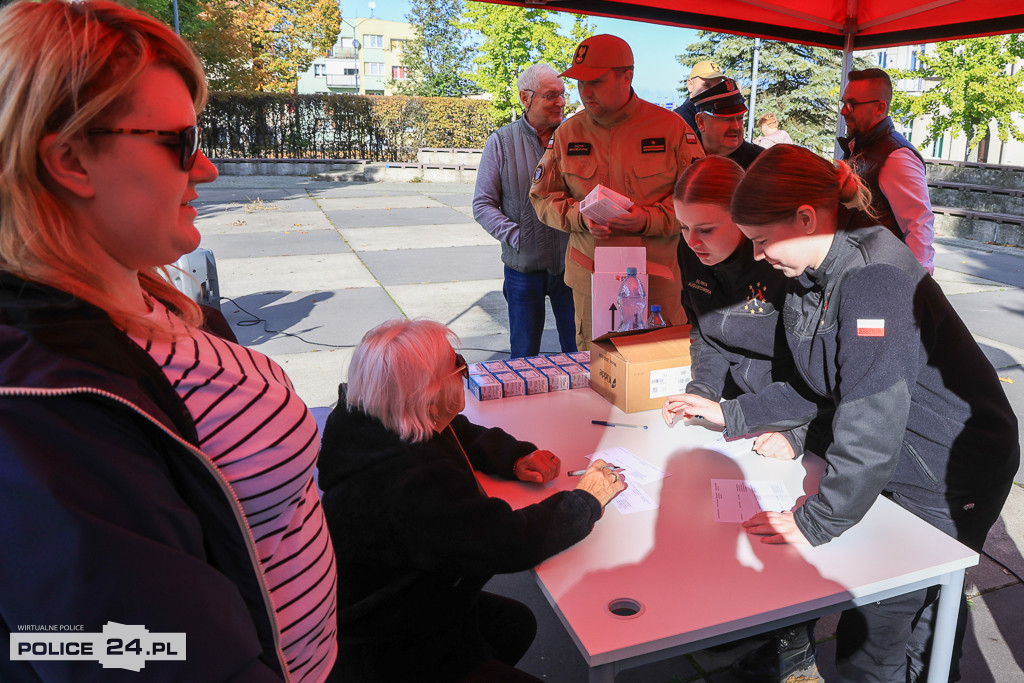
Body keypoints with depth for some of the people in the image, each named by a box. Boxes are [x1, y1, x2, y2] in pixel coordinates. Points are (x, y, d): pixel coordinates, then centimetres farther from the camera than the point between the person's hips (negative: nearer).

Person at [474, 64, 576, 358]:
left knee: (578, 350, 8)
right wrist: (516, 236, -12)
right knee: (524, 355, 11)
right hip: (523, 267, 0)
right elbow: (483, 204, 0)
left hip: (571, 264, 1)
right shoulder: (502, 141, 0)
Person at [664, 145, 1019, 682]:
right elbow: (814, 386, 10)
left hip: (953, 477, -8)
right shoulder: (812, 279, 1)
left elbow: (872, 421, -33)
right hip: (898, 467, 8)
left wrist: (818, 519, -29)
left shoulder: (874, 279, -29)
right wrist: (730, 415, 7)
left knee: (874, 639, 0)